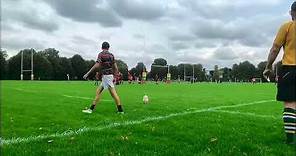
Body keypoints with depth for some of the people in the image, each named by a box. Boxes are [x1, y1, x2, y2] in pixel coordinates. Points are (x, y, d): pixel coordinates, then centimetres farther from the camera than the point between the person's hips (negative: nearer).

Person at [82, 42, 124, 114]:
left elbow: (96, 65, -18)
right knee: (98, 91, 9)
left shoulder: (101, 54, -8)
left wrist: (87, 73, -14)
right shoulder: (111, 55, 11)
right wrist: (114, 76, 20)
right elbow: (116, 68, 9)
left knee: (113, 93, -6)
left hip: (106, 76, -7)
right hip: (105, 76, 7)